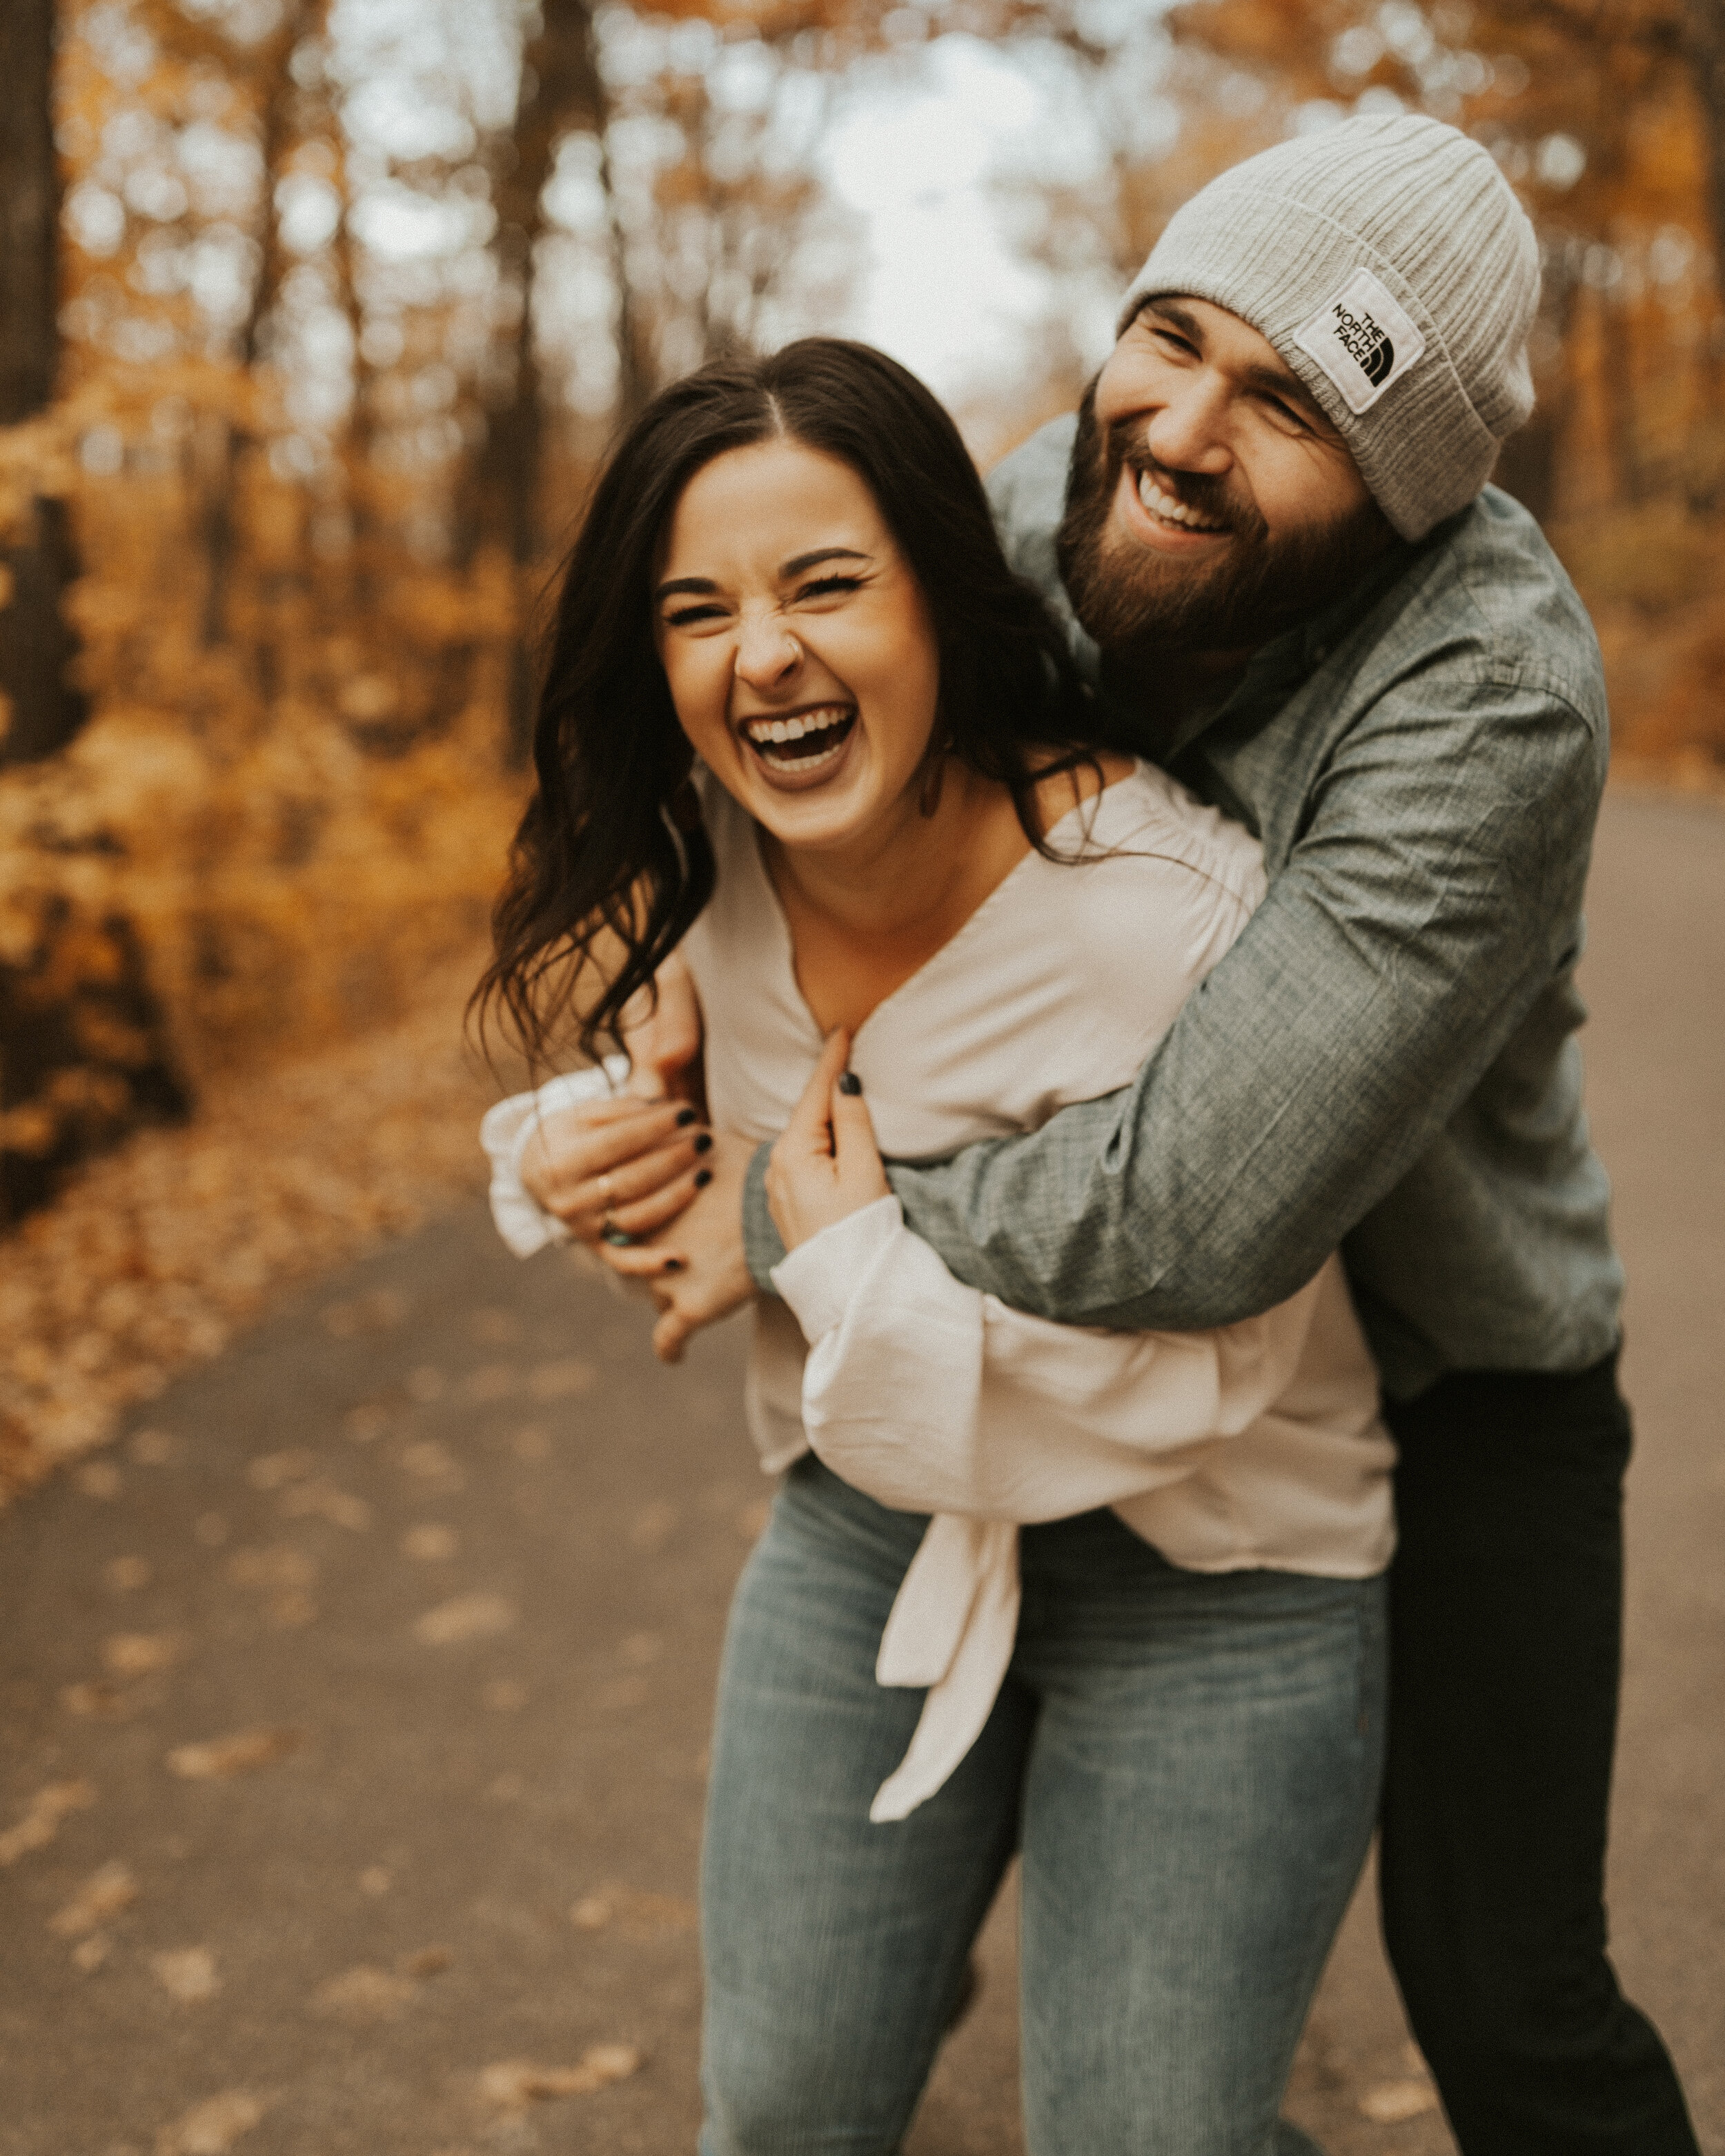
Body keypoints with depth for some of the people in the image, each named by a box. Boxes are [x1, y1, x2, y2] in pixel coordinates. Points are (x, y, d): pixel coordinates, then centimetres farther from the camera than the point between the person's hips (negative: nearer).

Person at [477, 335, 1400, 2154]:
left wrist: (855, 1259, -22)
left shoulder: (1169, 912, -27)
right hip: (866, 1526, 5)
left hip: (1205, 1575, -5)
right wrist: (599, 1155, -5)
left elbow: (1191, 1375, -24)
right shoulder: (694, 866, -7)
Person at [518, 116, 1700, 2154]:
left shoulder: (1490, 702, -36)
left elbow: (1200, 1208, -40)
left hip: (1445, 1376, -5)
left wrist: (794, 1216, -27)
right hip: (1134, 1344, 6)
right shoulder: (1054, 501, -16)